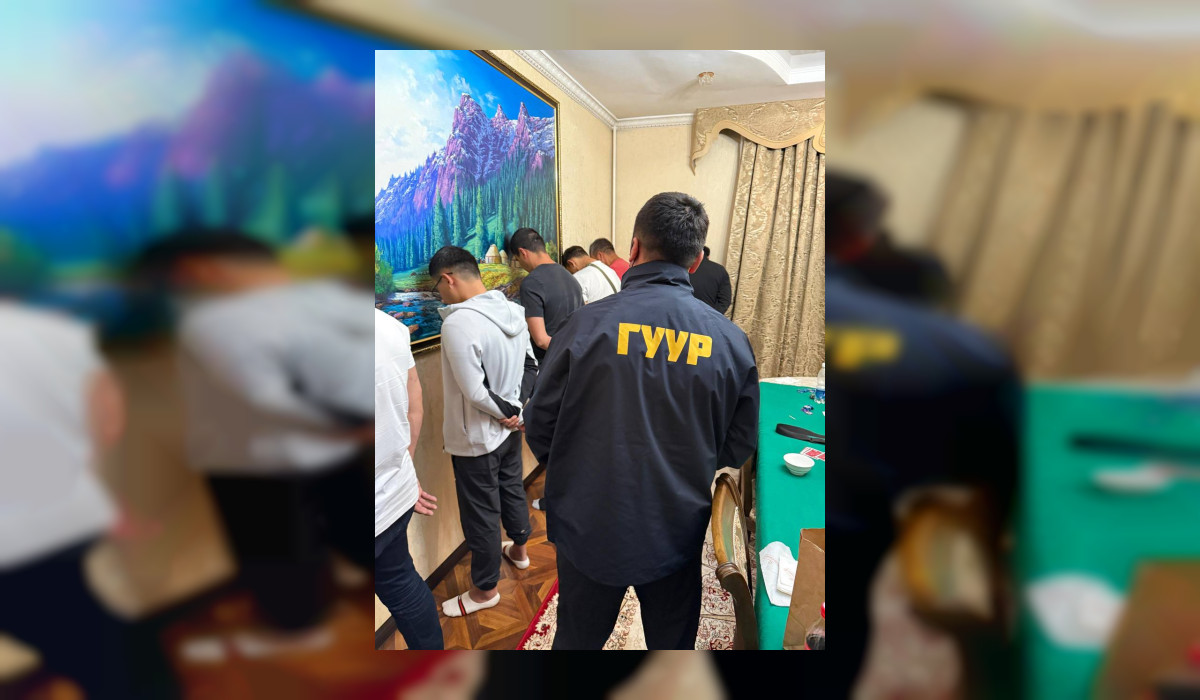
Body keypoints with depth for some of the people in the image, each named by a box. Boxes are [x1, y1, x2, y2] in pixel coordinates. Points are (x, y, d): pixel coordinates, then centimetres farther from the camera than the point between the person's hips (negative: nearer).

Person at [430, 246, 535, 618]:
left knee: (480, 513, 9)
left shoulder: (458, 323, -28)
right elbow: (530, 366, 5)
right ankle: (519, 549, 50)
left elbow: (474, 391, -25)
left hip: (475, 438, -8)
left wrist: (507, 412, -10)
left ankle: (485, 589, 27)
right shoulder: (513, 311, -3)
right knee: (512, 489, 27)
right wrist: (517, 410, 4)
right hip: (508, 430, 8)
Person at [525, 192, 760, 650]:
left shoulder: (588, 323, -16)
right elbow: (740, 446, -1)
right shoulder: (731, 339, -9)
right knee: (673, 644, 23)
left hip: (590, 528, -1)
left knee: (577, 639, 21)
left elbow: (539, 427, -9)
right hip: (679, 534, 2)